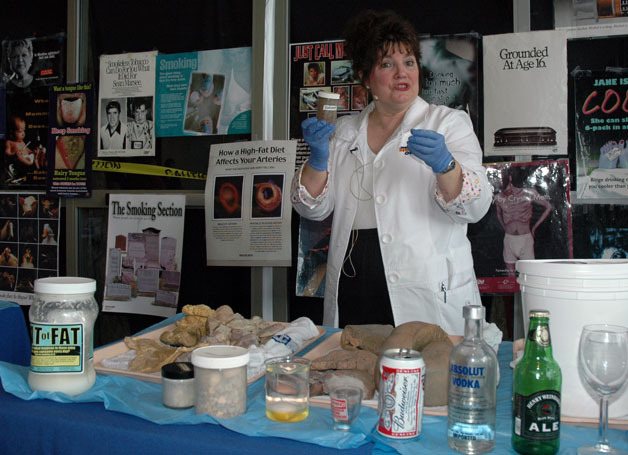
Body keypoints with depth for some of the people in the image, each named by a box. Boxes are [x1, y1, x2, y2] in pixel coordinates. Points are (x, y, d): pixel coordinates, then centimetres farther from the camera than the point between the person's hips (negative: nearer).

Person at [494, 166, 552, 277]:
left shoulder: (529, 194, -8)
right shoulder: (499, 197, -1)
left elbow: (548, 207, 2)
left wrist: (534, 227, 3)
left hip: (525, 238, -2)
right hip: (509, 239, 3)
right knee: (510, 275, 6)